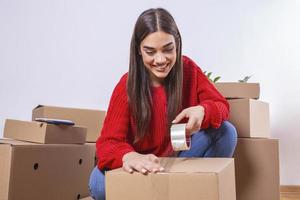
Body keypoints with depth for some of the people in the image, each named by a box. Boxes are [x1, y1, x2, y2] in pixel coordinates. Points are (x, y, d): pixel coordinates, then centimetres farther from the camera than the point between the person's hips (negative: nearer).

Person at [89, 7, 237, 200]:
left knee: (226, 132, -20)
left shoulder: (188, 69, -12)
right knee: (100, 182, -31)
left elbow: (221, 105, -10)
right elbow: (108, 142, -26)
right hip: (144, 167, -2)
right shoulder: (127, 87, -20)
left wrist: (203, 111, -36)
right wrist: (129, 156, -52)